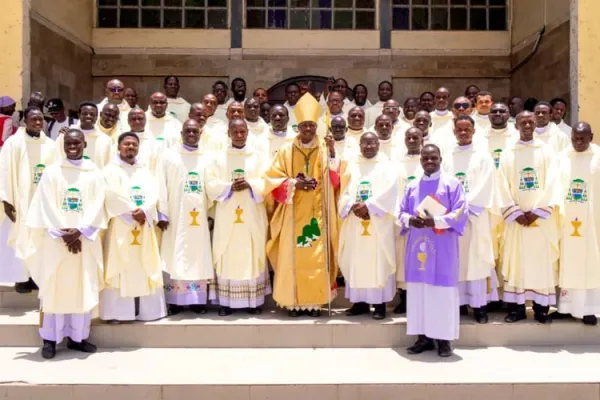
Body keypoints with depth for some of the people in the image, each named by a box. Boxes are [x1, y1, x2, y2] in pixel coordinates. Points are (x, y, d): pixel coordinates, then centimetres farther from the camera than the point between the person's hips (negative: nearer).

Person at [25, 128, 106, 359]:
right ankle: (50, 339, 10)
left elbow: (97, 206, -2)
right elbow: (46, 207, -4)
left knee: (83, 288, 4)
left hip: (85, 239, 1)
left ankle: (77, 337, 14)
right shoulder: (51, 172, 3)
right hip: (56, 239, -1)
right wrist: (63, 234, -13)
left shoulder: (94, 173, 5)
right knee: (54, 287, 1)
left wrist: (79, 231, -13)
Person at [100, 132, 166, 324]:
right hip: (120, 225, -5)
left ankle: (147, 309, 12)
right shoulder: (111, 170, 2)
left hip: (144, 225, 5)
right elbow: (113, 196, -11)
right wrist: (132, 213, -15)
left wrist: (144, 211, -13)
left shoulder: (145, 171, 17)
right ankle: (115, 311, -3)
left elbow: (154, 194, 4)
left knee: (144, 268, 6)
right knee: (119, 269, -6)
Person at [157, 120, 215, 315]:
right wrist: (162, 213, -9)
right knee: (175, 257, -1)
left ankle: (198, 300, 11)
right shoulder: (168, 156, 3)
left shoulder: (207, 159, 10)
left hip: (199, 217, 3)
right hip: (175, 216, -2)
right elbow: (161, 186, -2)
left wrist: (211, 213, 3)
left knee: (199, 256, 5)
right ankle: (175, 301, 5)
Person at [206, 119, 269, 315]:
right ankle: (226, 302, 8)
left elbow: (267, 183, 0)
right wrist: (230, 187, -17)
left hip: (252, 216, 0)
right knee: (227, 257, 1)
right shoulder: (218, 159, 7)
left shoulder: (258, 158, 8)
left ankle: (254, 300, 11)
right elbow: (211, 185, -1)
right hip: (227, 216, 0)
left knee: (252, 255, 3)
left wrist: (249, 184, -17)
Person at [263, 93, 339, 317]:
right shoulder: (286, 152, 4)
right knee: (293, 259, 0)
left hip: (317, 215, 1)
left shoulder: (325, 152, 7)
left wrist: (332, 153, -15)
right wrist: (294, 183, -14)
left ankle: (315, 302, 8)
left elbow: (335, 181, -5)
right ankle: (293, 302, 8)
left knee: (316, 260, 0)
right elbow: (273, 181, 0)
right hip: (293, 216, 0)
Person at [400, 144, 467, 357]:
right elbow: (402, 212, 13)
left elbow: (461, 213, -7)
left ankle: (443, 338, 7)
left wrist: (434, 221, -19)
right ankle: (424, 336, 14)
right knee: (418, 290, 5)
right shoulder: (412, 186, 14)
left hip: (443, 247, -4)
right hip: (418, 246, 4)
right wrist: (410, 220, -10)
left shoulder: (452, 183, 0)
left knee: (442, 291, -2)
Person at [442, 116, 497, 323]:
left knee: (477, 257, -2)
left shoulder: (483, 155, 4)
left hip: (475, 215, -2)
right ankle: (457, 300, 10)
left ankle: (479, 304, 2)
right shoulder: (447, 156, 10)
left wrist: (467, 206, -14)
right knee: (455, 258, 4)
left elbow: (485, 187, -5)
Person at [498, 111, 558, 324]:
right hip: (516, 217, 1)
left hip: (541, 217, 0)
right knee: (516, 261, 1)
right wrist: (516, 213, -10)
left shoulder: (546, 151, 5)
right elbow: (503, 186, 0)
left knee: (542, 261, 2)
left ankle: (541, 307, 9)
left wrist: (537, 211, -11)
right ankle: (516, 307, 7)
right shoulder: (507, 153, 6)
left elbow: (552, 184, -2)